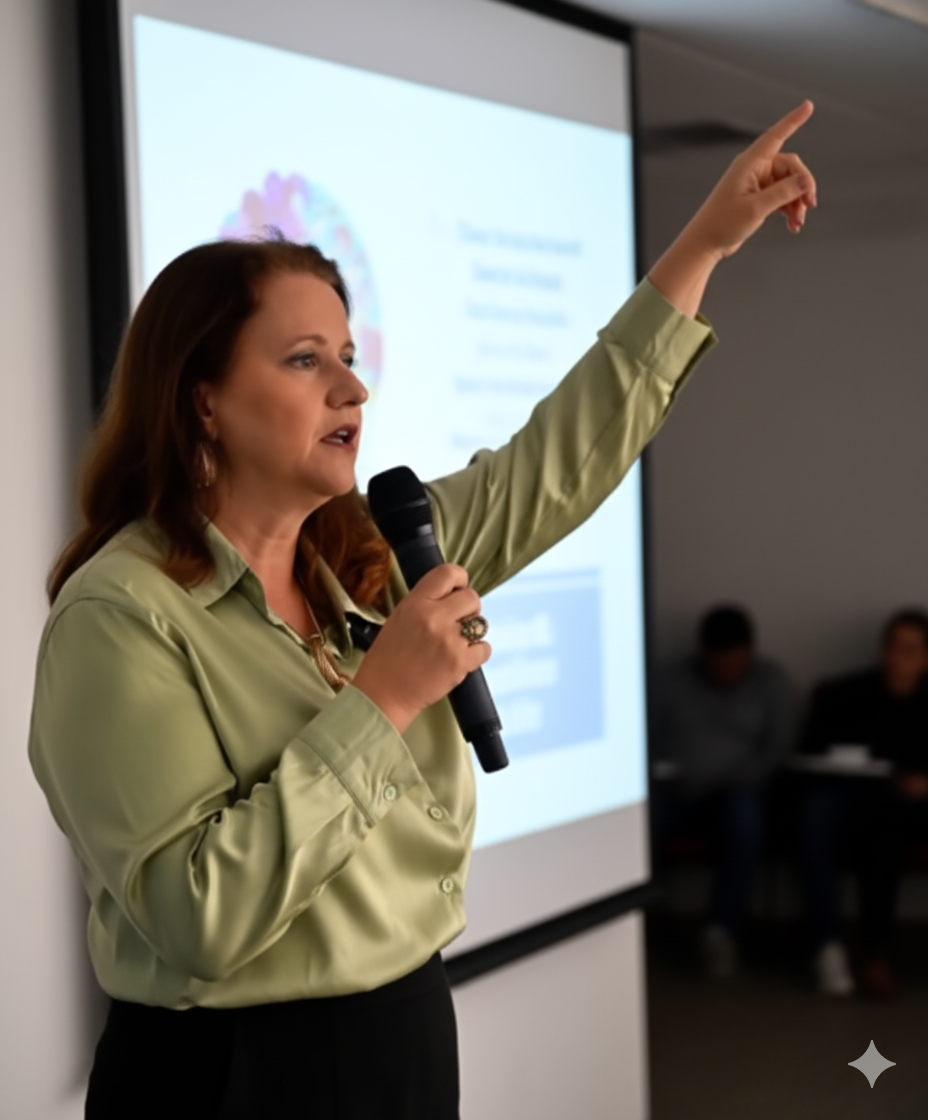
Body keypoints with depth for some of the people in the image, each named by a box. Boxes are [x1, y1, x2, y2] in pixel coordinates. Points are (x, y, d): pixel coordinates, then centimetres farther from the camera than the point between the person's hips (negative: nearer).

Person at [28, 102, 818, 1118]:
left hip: (412, 1037, 7)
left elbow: (559, 460, 8)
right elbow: (195, 916, -26)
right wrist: (381, 700, -25)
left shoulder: (372, 559, 3)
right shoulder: (118, 616, -19)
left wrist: (707, 240, 7)